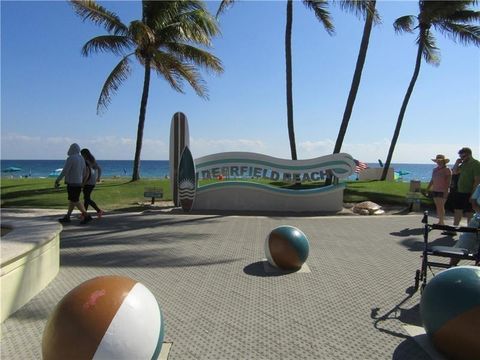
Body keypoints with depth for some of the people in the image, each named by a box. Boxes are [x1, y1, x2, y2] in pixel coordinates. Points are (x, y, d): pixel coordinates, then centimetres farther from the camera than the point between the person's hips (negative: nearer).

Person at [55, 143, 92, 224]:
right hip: (78, 183, 8)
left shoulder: (70, 158, -15)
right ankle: (67, 217, 21)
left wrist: (57, 180, -9)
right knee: (72, 200, 14)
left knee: (75, 201, -5)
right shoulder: (81, 159, 10)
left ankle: (86, 216, -11)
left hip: (72, 183, -8)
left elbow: (64, 171, -18)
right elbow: (84, 172, 16)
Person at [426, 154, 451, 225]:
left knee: (441, 206, -8)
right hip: (435, 190, 6)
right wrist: (427, 189, 14)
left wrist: (446, 191, -19)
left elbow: (448, 182, -11)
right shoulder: (435, 170, 14)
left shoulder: (447, 170, -5)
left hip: (443, 191, -6)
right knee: (437, 206, 8)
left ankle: (442, 221, -3)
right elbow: (432, 181, 18)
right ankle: (440, 221, 14)